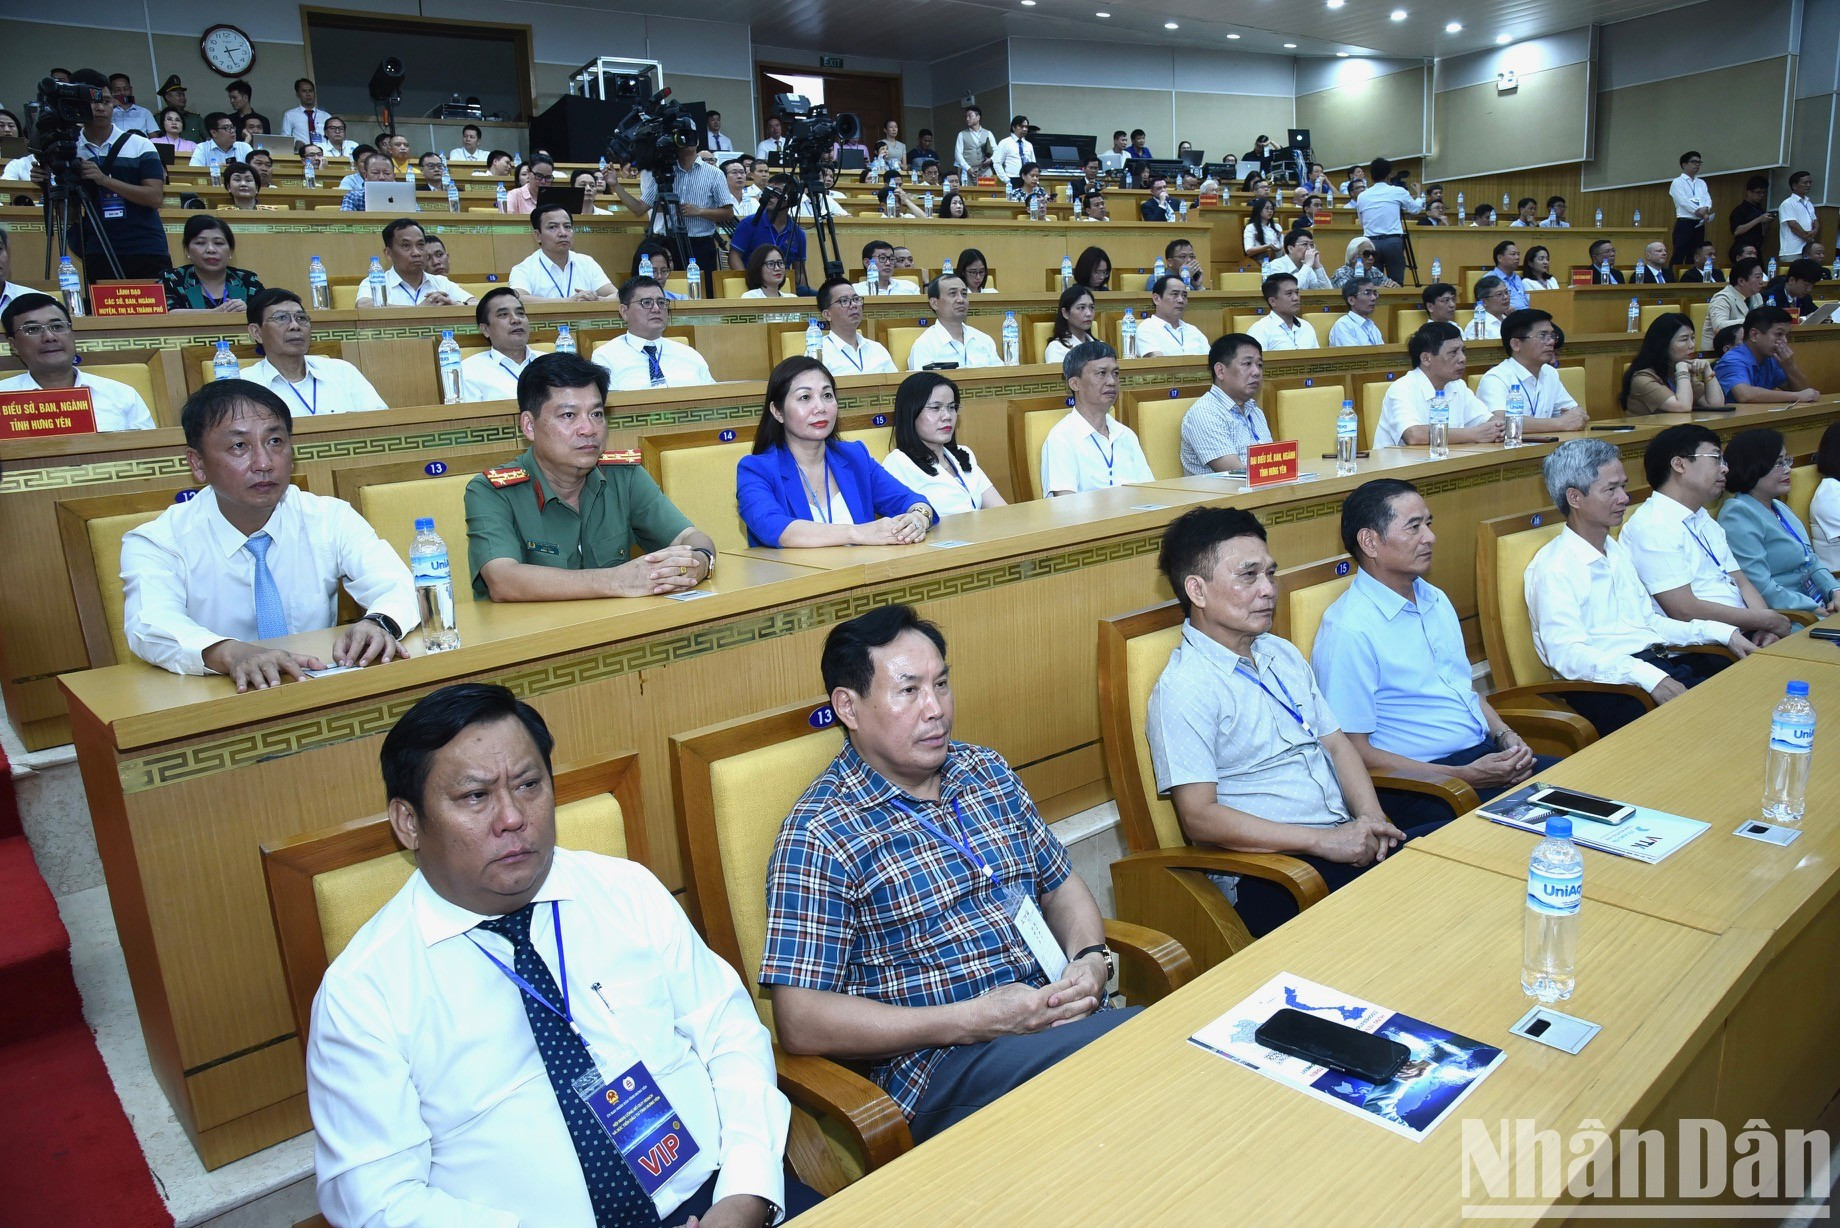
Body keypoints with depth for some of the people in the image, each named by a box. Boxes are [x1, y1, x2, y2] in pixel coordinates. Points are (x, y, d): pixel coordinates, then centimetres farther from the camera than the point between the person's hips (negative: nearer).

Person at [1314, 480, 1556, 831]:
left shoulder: (1435, 600, 14)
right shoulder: (1349, 631, -16)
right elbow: (1355, 753, -17)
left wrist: (1505, 736, 4)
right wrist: (1462, 776, -19)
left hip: (1485, 753, 9)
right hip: (1418, 784, -9)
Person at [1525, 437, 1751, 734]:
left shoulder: (1618, 551, 23)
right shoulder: (1553, 567, -8)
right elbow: (1566, 654, -20)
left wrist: (1723, 633, 13)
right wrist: (1648, 677, -30)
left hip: (1662, 662, 9)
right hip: (1607, 686, -9)